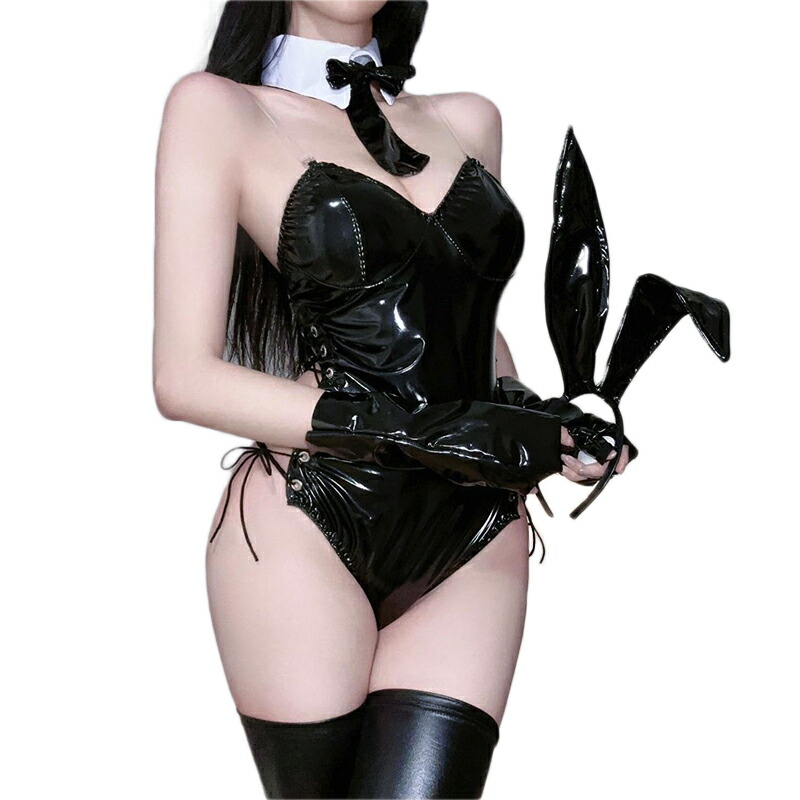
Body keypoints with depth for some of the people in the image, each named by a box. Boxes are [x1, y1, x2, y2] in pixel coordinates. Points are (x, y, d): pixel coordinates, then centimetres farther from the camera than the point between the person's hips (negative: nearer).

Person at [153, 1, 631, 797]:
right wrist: (424, 432, -15)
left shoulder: (468, 121, 14)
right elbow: (185, 377, -8)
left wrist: (545, 426, 5)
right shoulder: (216, 106, -1)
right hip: (307, 532, -3)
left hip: (473, 549, 4)